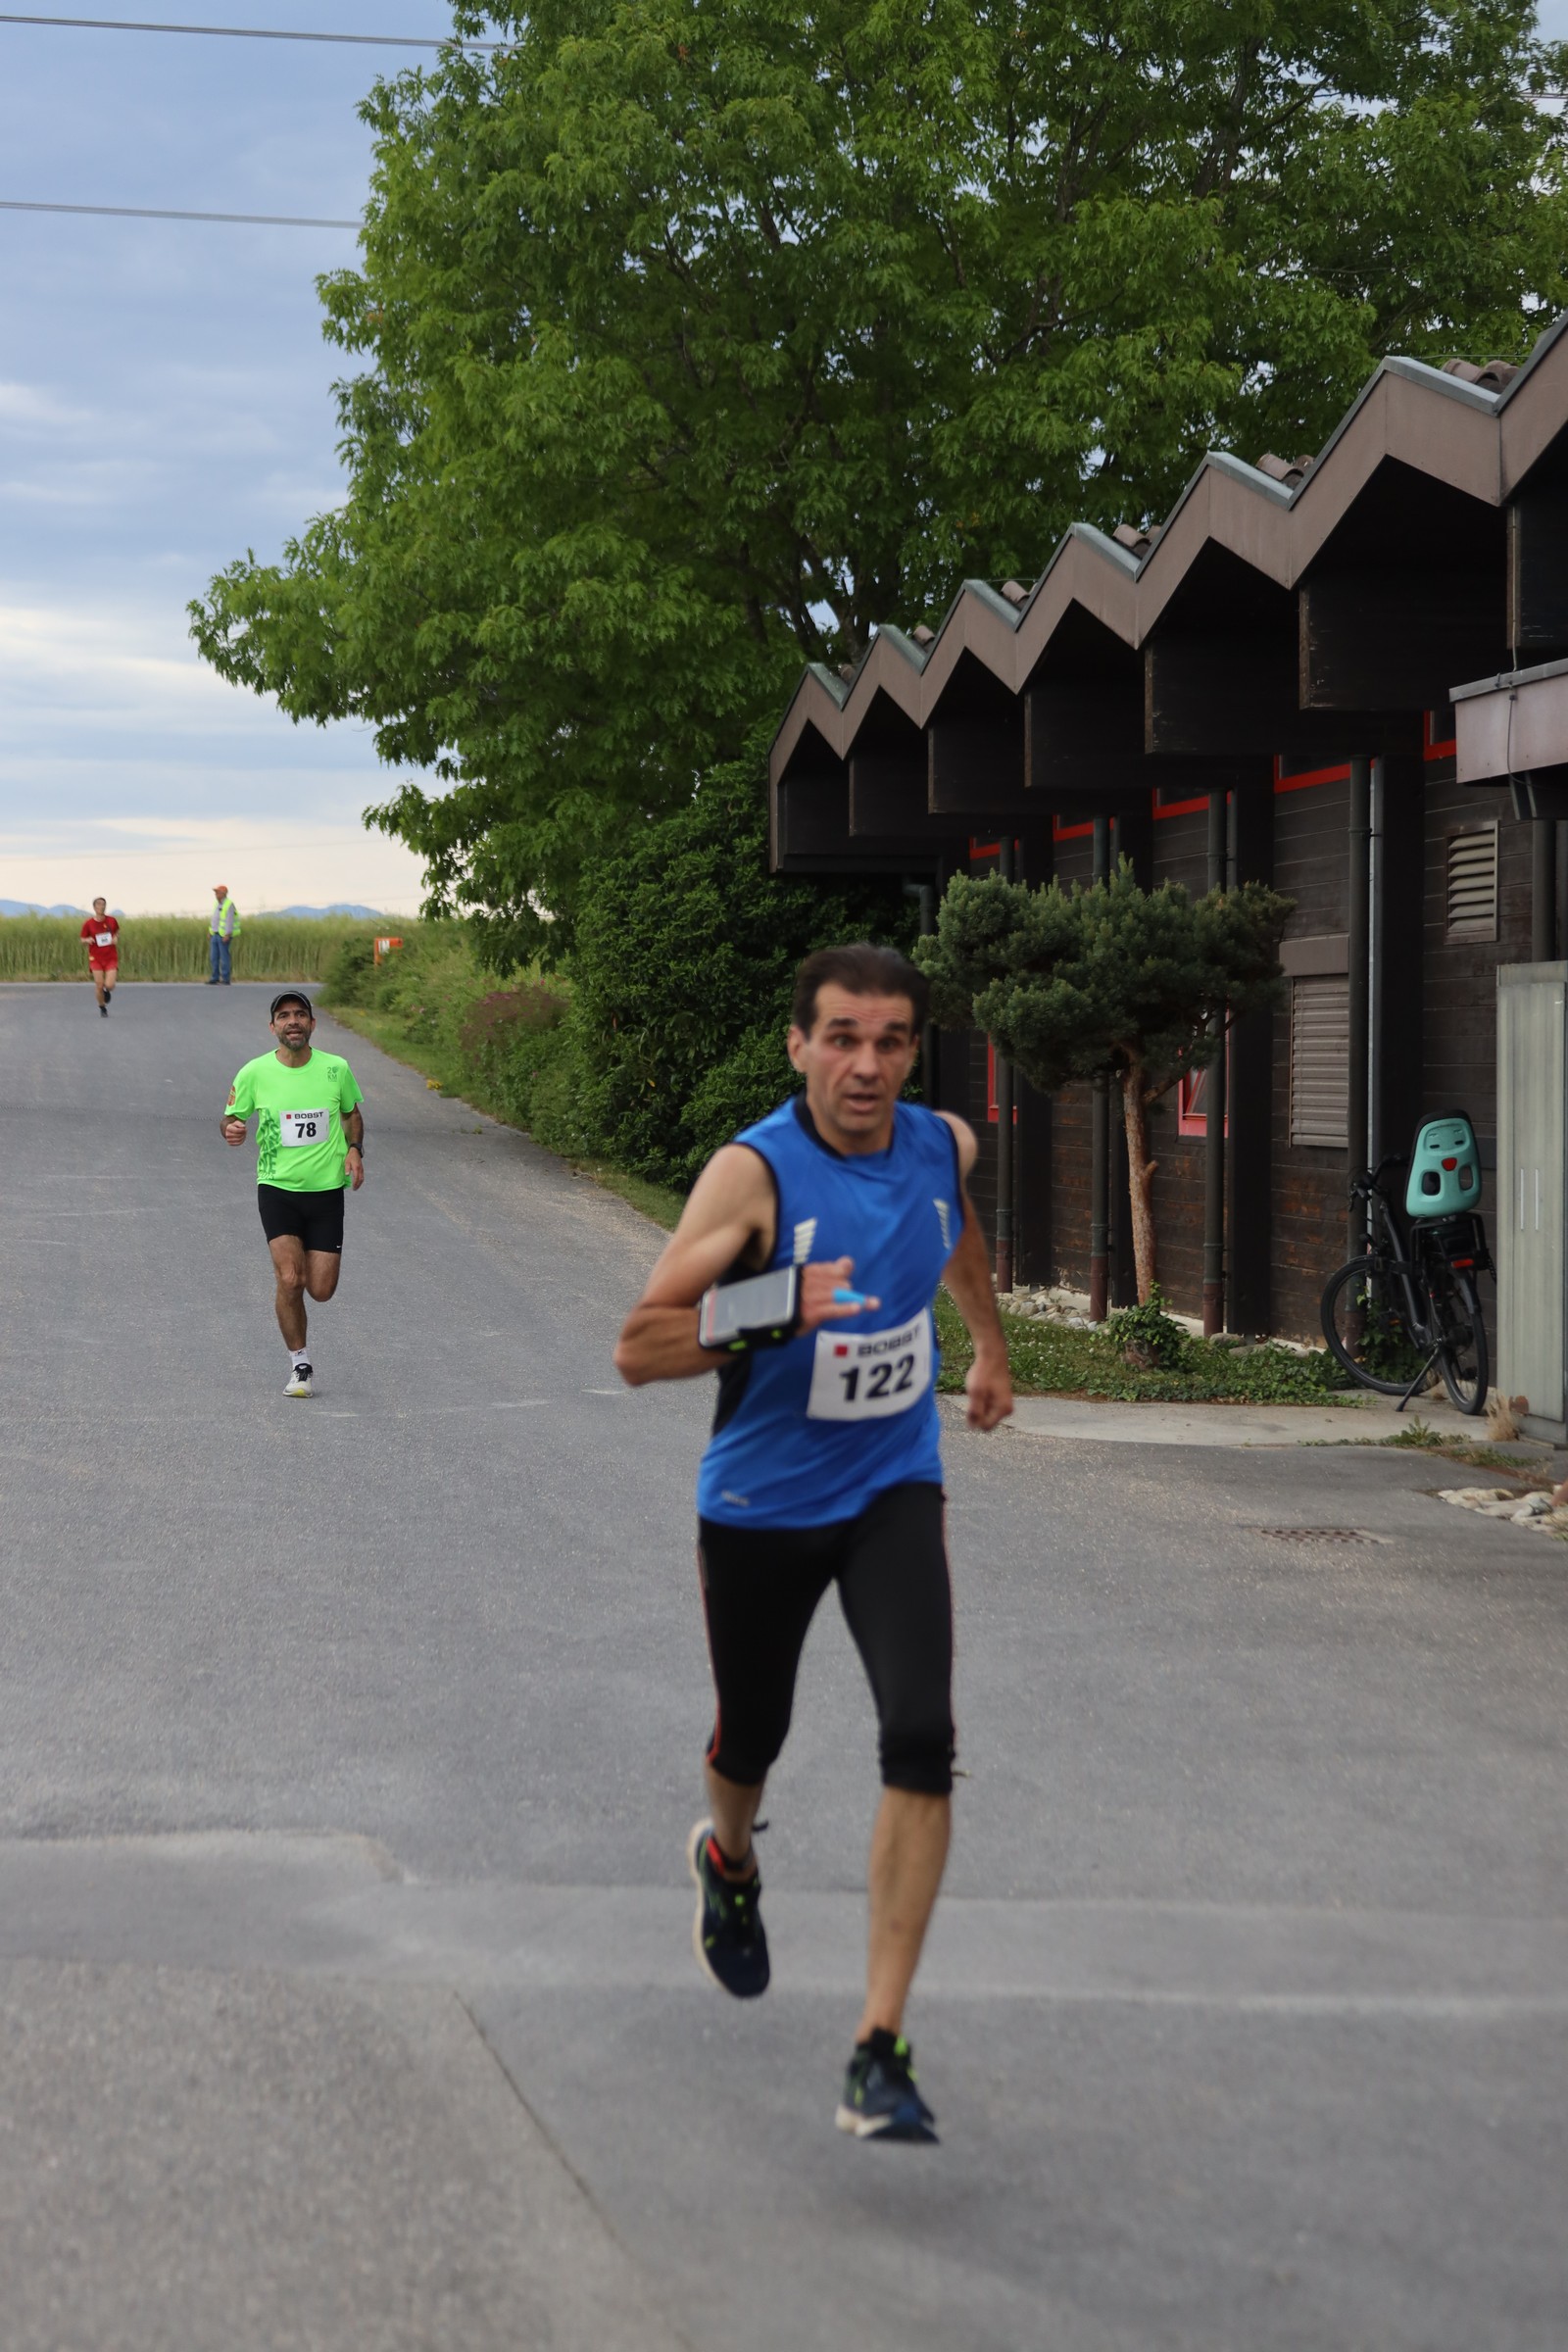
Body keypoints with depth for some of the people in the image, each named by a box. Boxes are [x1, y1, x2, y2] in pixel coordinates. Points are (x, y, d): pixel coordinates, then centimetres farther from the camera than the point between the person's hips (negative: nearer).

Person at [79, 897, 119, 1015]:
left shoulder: (112, 920, -2)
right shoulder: (88, 924, -6)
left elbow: (117, 932, 17)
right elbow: (83, 939, 5)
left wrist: (116, 938, -5)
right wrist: (88, 940, -19)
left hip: (111, 958, 1)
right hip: (96, 959, -1)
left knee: (109, 986, -12)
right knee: (99, 986, -6)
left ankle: (107, 991, 27)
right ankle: (102, 1008, 20)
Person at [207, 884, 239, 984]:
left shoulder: (229, 905, -14)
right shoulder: (217, 903, 13)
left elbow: (230, 921, -19)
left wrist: (227, 935, -25)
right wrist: (210, 932, 17)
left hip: (224, 936, -8)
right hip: (215, 934, 8)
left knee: (224, 957, -7)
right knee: (213, 957, 4)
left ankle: (225, 980, -2)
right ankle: (214, 979, 7)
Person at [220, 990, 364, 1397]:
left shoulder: (336, 1069, -2)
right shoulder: (255, 1073, -5)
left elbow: (352, 1113, 15)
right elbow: (231, 1117, 6)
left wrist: (354, 1149, -2)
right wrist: (232, 1130, -18)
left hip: (326, 1189, 1)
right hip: (277, 1187, -1)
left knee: (321, 1291, -1)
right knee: (290, 1279, -17)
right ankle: (299, 1366, 3)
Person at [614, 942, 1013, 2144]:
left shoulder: (944, 1146, -6)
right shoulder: (754, 1172, -21)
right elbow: (637, 1348, -26)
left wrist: (991, 1346, 33)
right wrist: (771, 1315, -39)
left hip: (893, 1491, 2)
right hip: (760, 1503, -2)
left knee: (921, 1742, -17)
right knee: (751, 1739, 17)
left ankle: (880, 2051, -13)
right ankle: (731, 1862, 56)